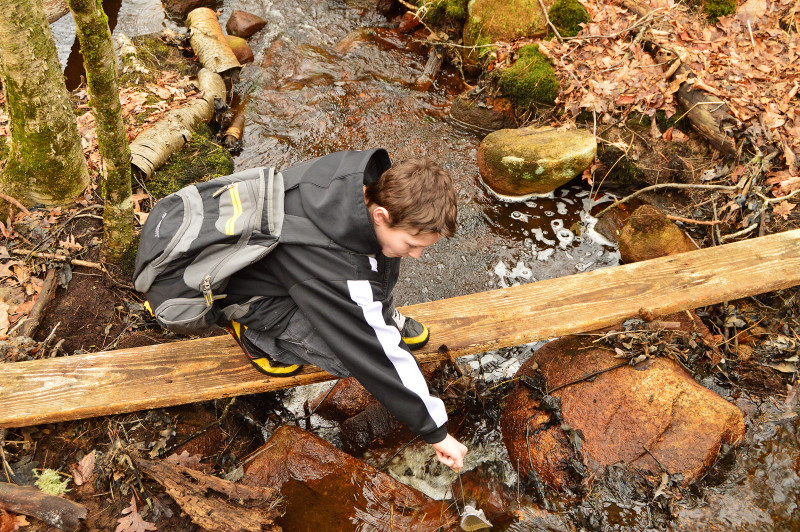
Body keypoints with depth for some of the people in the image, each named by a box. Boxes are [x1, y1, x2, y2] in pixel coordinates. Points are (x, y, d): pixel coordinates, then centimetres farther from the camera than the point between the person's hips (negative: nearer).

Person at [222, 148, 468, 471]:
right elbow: (380, 355, -34)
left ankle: (384, 314, 9)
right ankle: (260, 333, -2)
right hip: (255, 296, -7)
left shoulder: (370, 176, -22)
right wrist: (436, 431, -23)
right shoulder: (338, 270, -41)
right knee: (359, 351, -24)